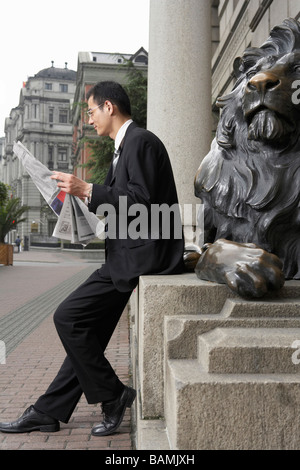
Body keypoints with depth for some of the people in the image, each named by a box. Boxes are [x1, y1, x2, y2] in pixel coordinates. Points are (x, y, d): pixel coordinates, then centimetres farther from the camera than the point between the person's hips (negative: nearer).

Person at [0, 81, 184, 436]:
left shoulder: (141, 142, -11)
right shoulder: (127, 145, 20)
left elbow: (142, 203, -21)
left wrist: (87, 190, -18)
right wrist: (83, 194, 15)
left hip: (139, 255, -10)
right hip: (128, 253, 10)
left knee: (68, 317, -12)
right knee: (88, 330, 11)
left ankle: (112, 395, 2)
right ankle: (48, 412, 20)